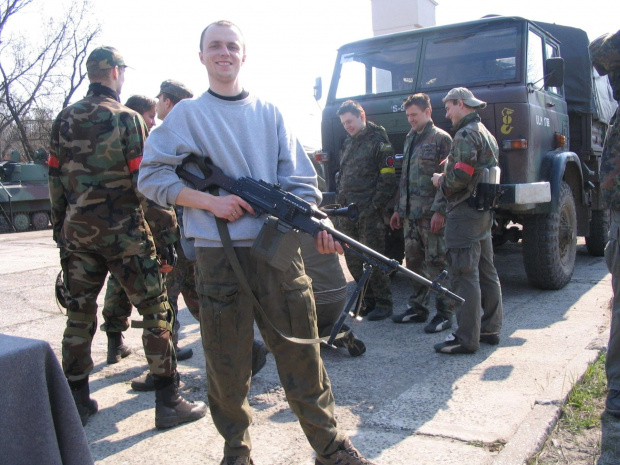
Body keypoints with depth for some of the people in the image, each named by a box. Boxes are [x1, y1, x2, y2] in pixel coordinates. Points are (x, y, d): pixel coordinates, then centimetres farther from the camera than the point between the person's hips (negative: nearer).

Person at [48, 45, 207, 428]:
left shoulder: (65, 120, 9)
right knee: (155, 310, 2)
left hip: (77, 229, 6)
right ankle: (168, 402, 6)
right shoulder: (127, 118, -8)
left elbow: (55, 178, 10)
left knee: (80, 311, 14)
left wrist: (60, 226, 18)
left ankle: (76, 401, 23)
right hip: (122, 229, -6)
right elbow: (144, 181, -13)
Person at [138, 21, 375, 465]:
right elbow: (151, 176, 2)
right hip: (218, 254, -1)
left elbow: (300, 181, 7)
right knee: (226, 360, 8)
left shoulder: (270, 114, 12)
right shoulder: (187, 115, 7)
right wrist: (210, 201, -11)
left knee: (301, 350, 4)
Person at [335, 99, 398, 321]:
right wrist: (341, 203, 13)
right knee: (352, 260, 10)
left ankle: (383, 303, 9)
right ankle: (369, 301, 22)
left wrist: (375, 206, -15)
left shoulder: (378, 141, -5)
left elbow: (388, 178, -10)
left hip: (369, 213, -8)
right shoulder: (348, 143, 19)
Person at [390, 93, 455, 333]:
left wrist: (439, 210, -18)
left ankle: (444, 314, 5)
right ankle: (418, 308, 22)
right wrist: (399, 209, 18)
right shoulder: (410, 139, 19)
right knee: (413, 262, 11)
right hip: (410, 214, 7)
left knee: (437, 263, -3)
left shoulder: (441, 138, -4)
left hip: (431, 214, -7)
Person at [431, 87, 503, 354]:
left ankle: (467, 339, -5)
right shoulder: (487, 134, 20)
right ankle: (490, 329, 23)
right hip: (484, 212, 11)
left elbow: (460, 176, -22)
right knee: (486, 273, 14)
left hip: (464, 213, -10)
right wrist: (450, 167, 17)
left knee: (465, 277, -8)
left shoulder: (466, 134, -12)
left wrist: (441, 181, -3)